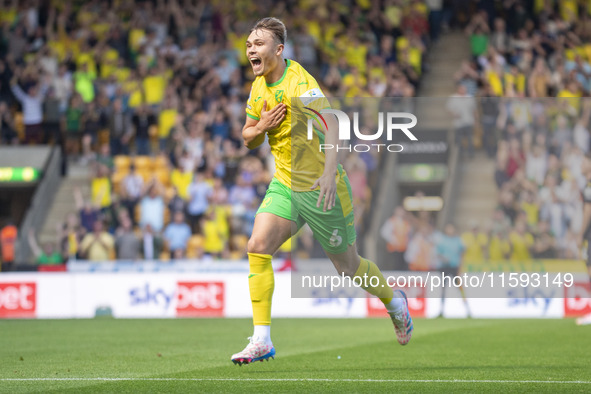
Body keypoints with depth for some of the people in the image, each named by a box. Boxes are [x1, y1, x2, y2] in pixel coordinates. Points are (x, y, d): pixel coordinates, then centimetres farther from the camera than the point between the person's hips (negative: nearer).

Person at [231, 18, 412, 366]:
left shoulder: (299, 82, -20)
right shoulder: (259, 87, 5)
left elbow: (330, 123, -32)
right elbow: (249, 140, 16)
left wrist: (329, 171, -44)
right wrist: (260, 128, -8)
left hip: (321, 189, -6)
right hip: (284, 185, 6)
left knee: (347, 266, 7)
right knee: (257, 247, -14)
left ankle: (394, 300, 38)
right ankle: (262, 341, -12)